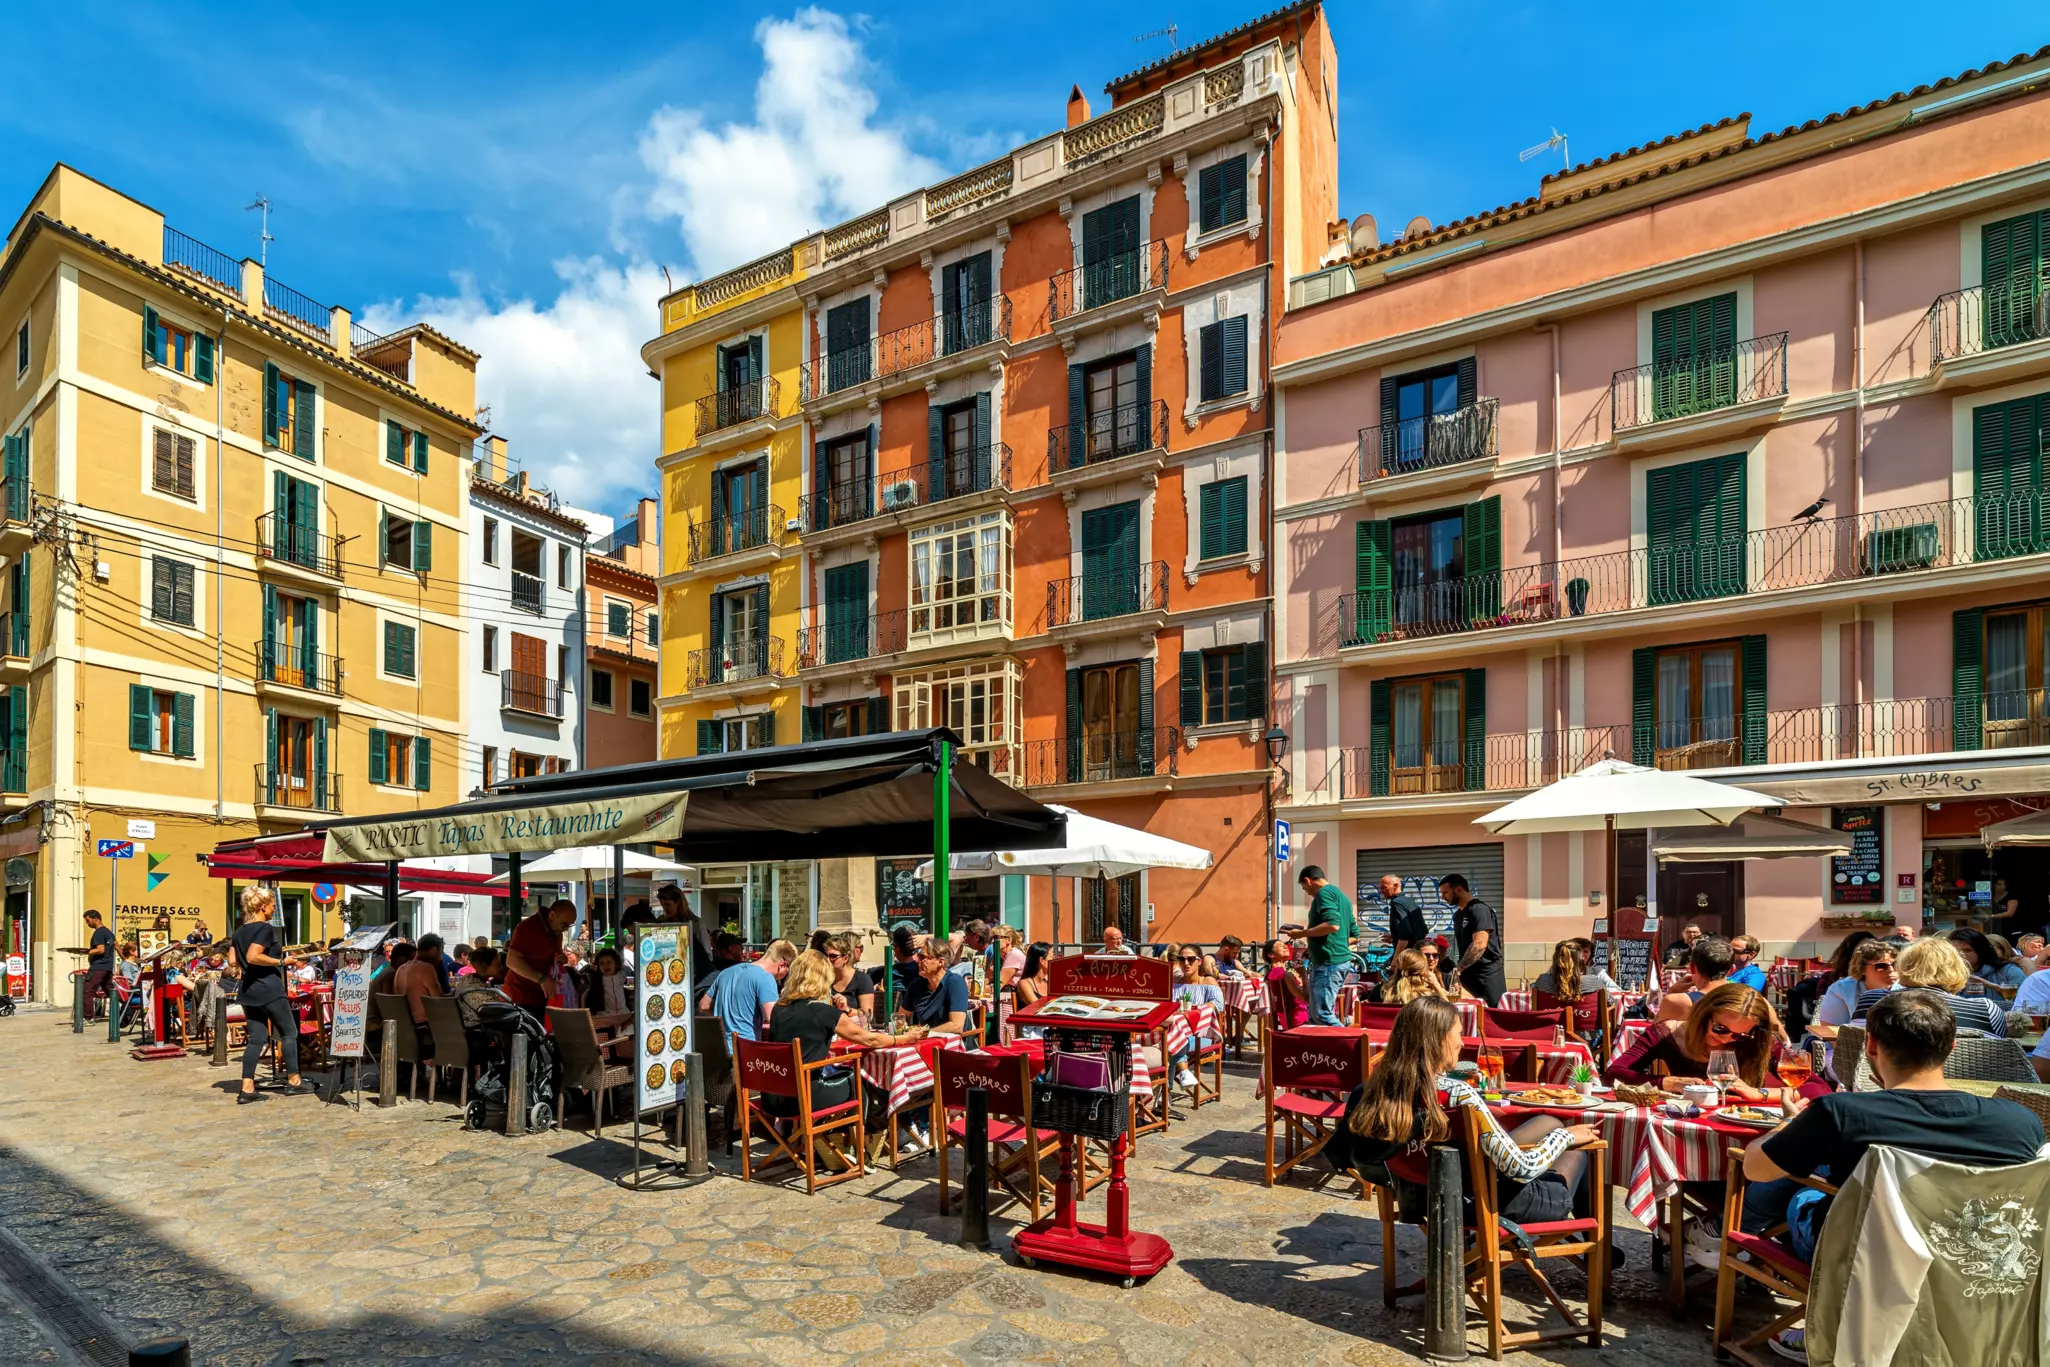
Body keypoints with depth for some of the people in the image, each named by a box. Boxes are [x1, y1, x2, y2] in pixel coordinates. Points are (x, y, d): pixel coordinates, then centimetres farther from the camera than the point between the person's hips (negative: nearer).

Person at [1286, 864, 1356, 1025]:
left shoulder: (1325, 893, -9)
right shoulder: (1341, 896, 20)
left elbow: (1333, 924, -24)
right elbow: (1354, 935, 23)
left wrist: (1302, 933, -13)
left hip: (1328, 962, -10)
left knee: (1322, 1014, -10)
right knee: (1316, 1014, 12)